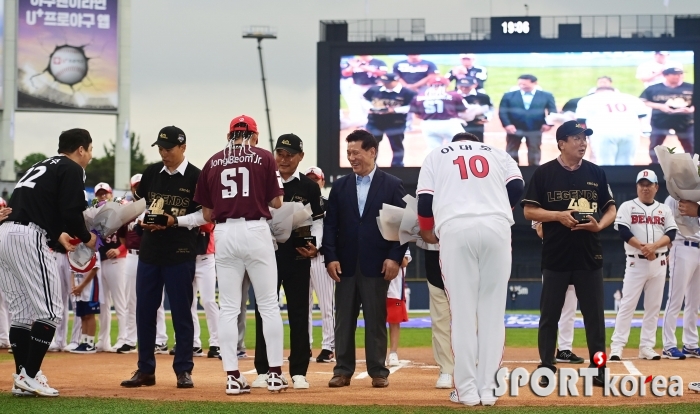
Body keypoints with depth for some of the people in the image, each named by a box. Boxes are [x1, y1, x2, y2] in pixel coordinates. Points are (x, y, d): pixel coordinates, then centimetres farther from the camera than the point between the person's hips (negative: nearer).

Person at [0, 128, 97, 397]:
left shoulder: (40, 167, 27)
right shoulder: (71, 170, 1)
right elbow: (72, 212, -10)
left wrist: (57, 235, 30)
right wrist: (87, 238, 7)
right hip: (27, 238, -9)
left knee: (22, 312, 14)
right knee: (50, 310, -4)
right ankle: (29, 376, -9)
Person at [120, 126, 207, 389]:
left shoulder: (195, 177, -5)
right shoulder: (151, 173, 8)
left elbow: (205, 215, -6)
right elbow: (138, 203, 16)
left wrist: (176, 221, -18)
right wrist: (142, 219, -5)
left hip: (180, 253, -5)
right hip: (149, 250, 5)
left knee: (181, 312, 0)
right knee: (144, 310, 7)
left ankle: (184, 370, 7)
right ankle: (145, 370, 15)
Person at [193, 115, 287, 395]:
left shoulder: (213, 162, 9)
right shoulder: (263, 157, 2)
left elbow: (207, 213, 10)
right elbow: (276, 202, 0)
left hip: (224, 234, 2)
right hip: (256, 231, -2)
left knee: (228, 308, 5)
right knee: (268, 304, 5)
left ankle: (232, 376, 2)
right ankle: (275, 374, 5)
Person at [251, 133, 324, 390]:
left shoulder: (309, 187, 4)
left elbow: (317, 221, 6)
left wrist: (315, 246, -10)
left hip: (298, 257, -1)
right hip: (267, 255, 1)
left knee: (299, 314, 2)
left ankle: (298, 372, 6)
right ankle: (263, 371, 7)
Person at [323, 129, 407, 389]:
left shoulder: (392, 185, 3)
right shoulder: (340, 186, 11)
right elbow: (330, 224, 7)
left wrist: (395, 257, -10)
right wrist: (330, 257, -3)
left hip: (376, 265, -3)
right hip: (345, 264, 3)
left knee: (376, 319, 1)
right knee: (344, 319, 4)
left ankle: (378, 371, 7)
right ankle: (343, 370, 10)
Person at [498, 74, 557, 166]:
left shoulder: (546, 96, 3)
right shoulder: (509, 95, 3)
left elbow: (552, 112, 3)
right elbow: (502, 111, -2)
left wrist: (548, 124, -12)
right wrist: (507, 124, -15)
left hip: (535, 129, 0)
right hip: (514, 129, 0)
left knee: (534, 152, 8)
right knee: (511, 152, 5)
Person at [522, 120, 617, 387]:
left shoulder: (596, 173, 6)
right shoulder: (544, 173, -3)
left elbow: (611, 209, 10)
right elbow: (529, 211, -3)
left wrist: (599, 225, -10)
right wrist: (558, 215, -18)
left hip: (589, 256, 2)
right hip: (555, 257, -2)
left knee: (595, 315, 4)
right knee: (549, 315, 4)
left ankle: (599, 369, 8)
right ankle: (546, 369, 11)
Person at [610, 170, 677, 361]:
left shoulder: (665, 210, 10)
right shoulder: (627, 207, 2)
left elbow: (671, 233, -1)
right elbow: (623, 232, -11)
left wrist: (654, 246, -19)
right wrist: (643, 248, -21)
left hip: (659, 264, 3)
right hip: (636, 262, -3)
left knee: (654, 306, 3)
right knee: (628, 304, -8)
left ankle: (647, 347, 7)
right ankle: (617, 346, -9)